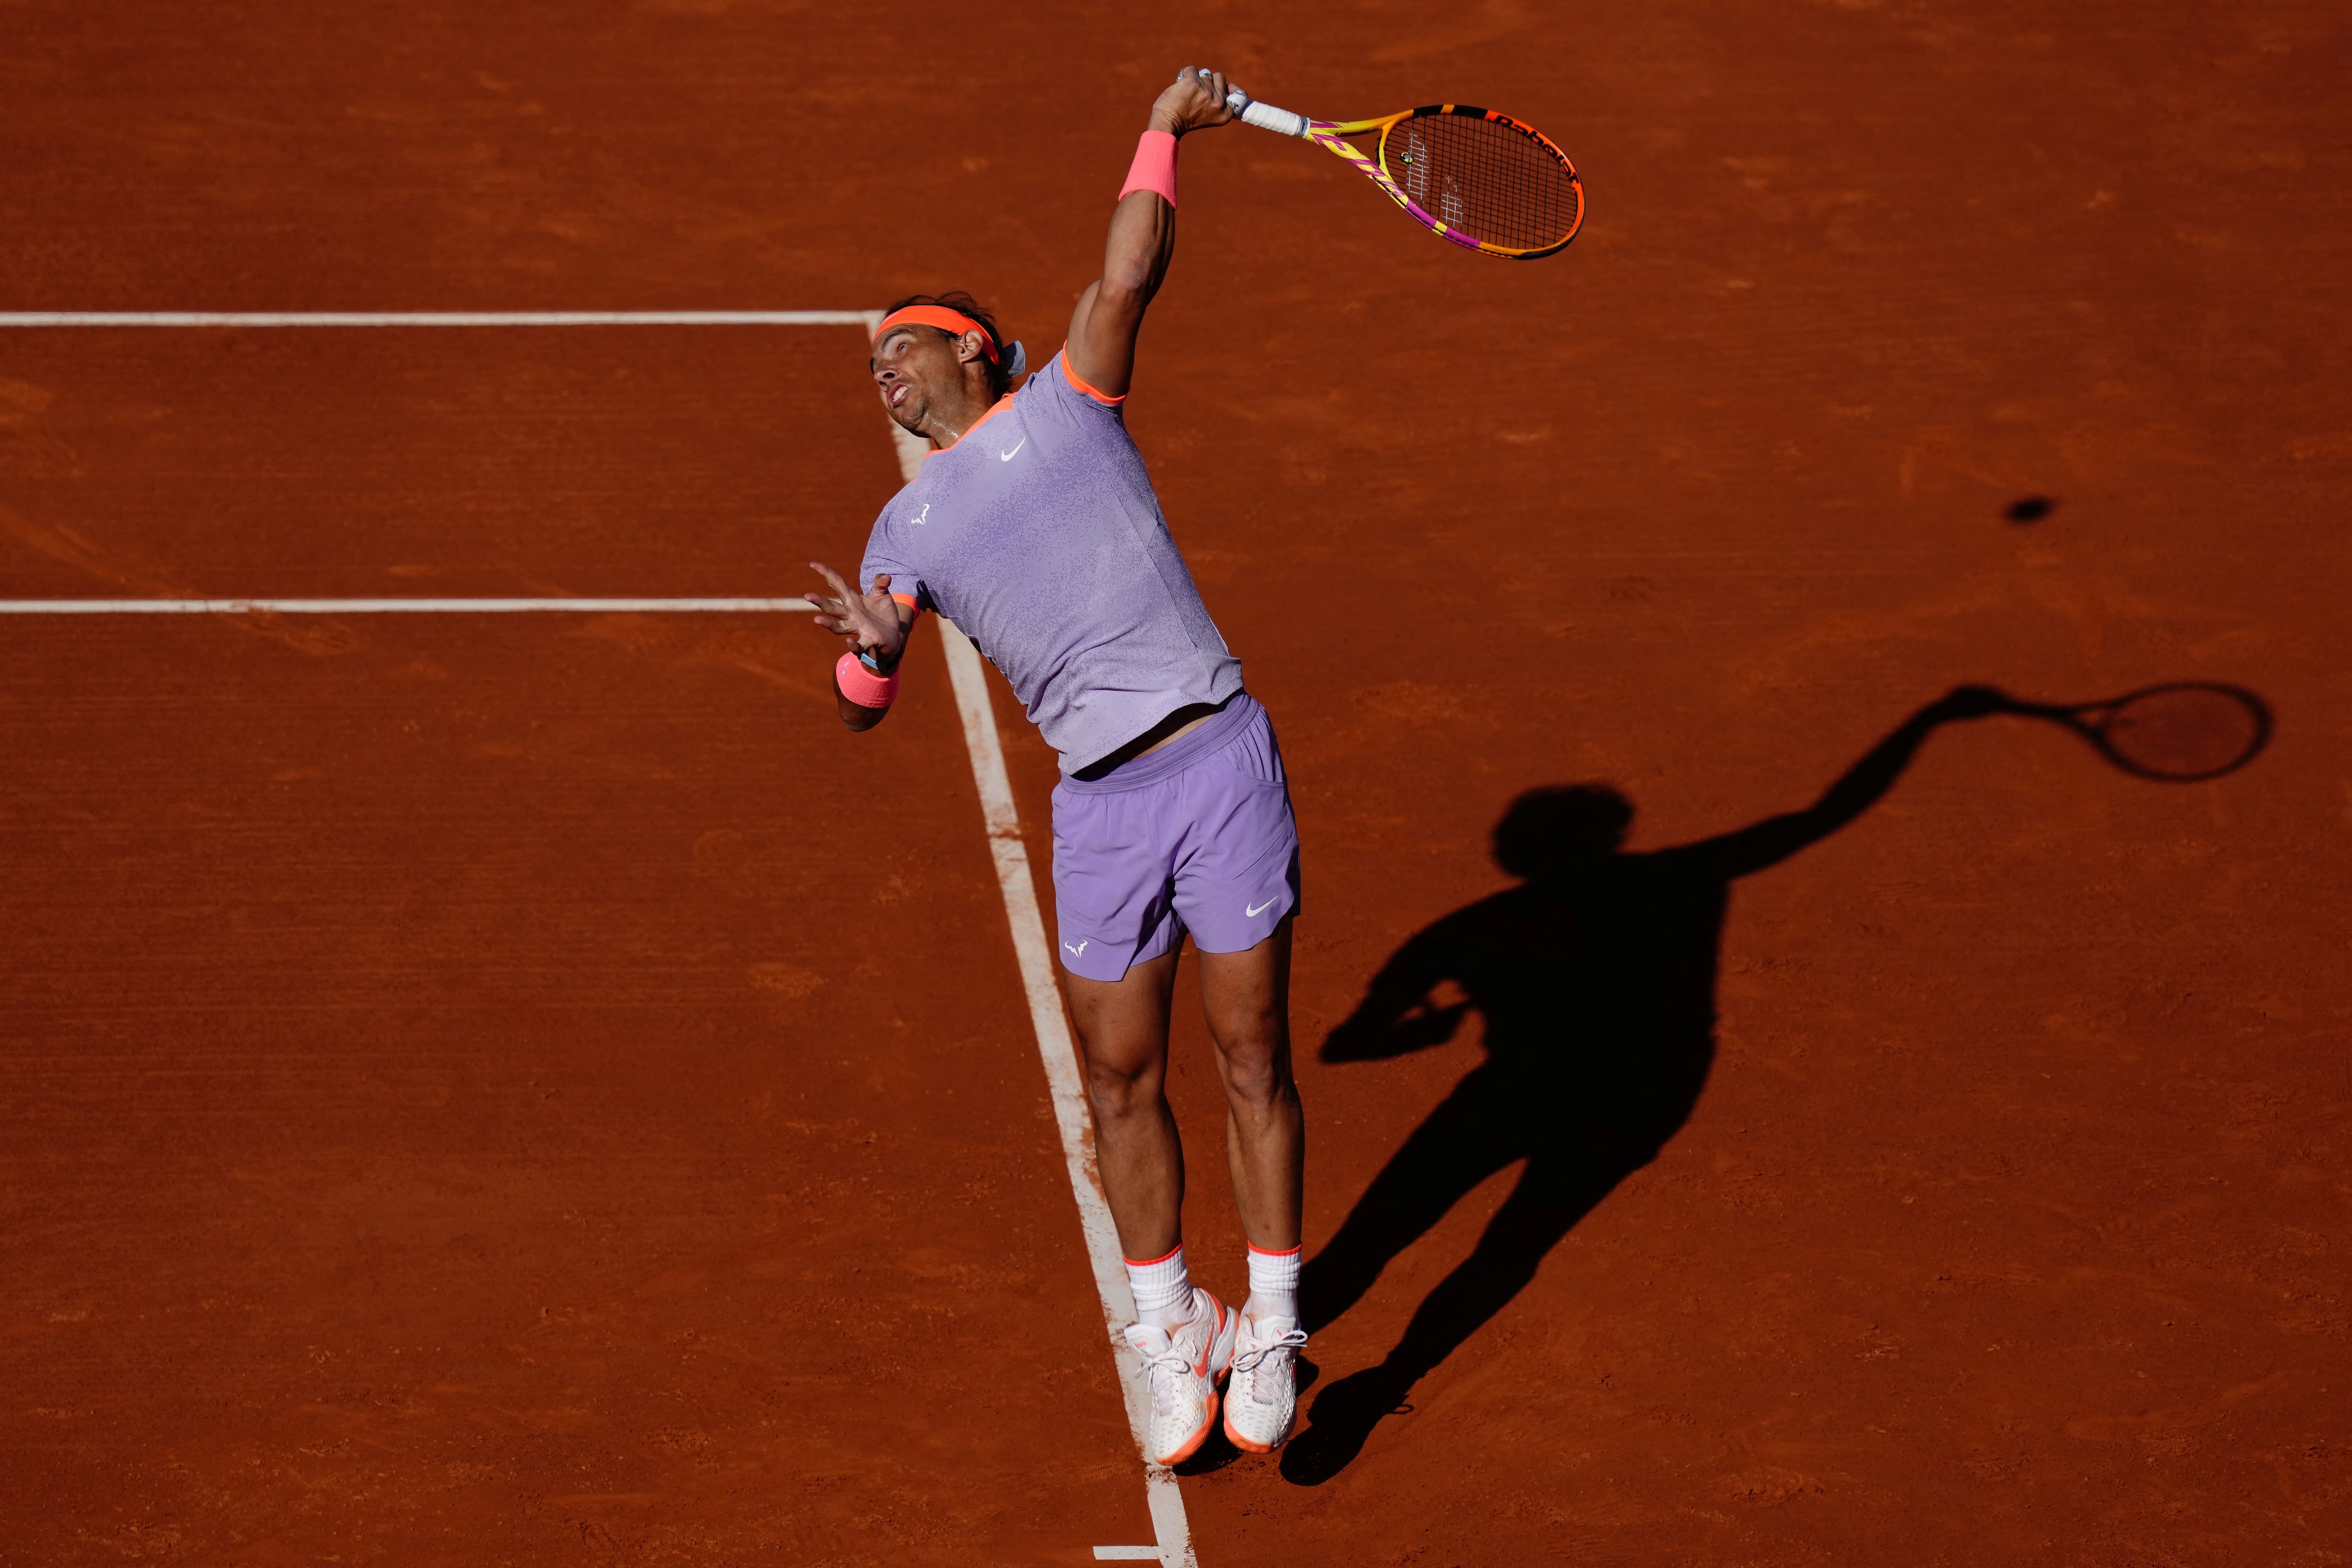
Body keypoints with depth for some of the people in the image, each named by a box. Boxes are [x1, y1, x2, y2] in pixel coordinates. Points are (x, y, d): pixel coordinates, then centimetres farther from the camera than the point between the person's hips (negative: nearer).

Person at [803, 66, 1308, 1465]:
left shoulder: (1064, 402, 7)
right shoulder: (906, 530, 14)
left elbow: (1131, 273, -5)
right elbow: (861, 706, 10)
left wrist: (1167, 127, -5)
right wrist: (873, 647, -12)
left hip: (1221, 760, -3)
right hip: (1101, 809, 3)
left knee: (1254, 1061, -2)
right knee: (1123, 1085, 6)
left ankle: (1270, 1337, 7)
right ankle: (1173, 1332, 24)